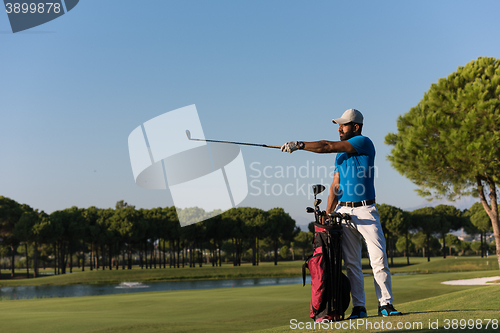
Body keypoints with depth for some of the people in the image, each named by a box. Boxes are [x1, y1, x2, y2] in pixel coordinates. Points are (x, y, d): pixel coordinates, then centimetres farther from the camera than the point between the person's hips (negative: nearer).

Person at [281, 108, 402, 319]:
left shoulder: (364, 143, -5)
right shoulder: (341, 154, 17)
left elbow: (328, 146, -14)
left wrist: (299, 145, -13)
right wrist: (327, 215, 8)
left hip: (366, 210, -6)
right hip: (343, 211, 6)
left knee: (379, 258, -8)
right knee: (351, 263, 4)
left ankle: (385, 305, -2)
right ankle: (358, 308, 7)